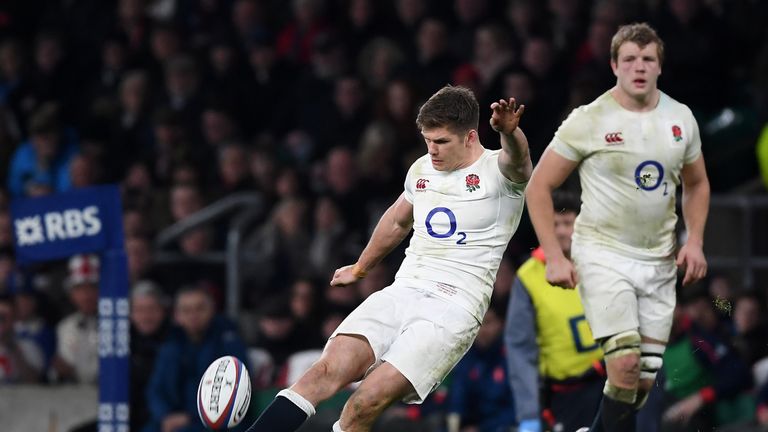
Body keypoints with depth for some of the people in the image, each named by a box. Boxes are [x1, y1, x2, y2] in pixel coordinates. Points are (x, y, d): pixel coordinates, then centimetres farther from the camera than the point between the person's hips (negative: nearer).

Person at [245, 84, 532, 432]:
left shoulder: (497, 171, -5)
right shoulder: (421, 170, 14)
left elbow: (518, 160, -31)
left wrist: (509, 133, -54)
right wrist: (360, 268, 48)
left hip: (453, 309, -5)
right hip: (401, 293, 5)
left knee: (367, 403, -23)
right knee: (329, 370, -18)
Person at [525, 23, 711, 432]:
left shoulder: (680, 118, 4)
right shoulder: (589, 121, -9)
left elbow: (696, 184, 20)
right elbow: (538, 187, -4)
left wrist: (694, 240, 4)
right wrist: (554, 258, -10)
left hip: (659, 260, 5)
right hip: (602, 254, -5)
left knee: (647, 377, 4)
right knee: (626, 364, -18)